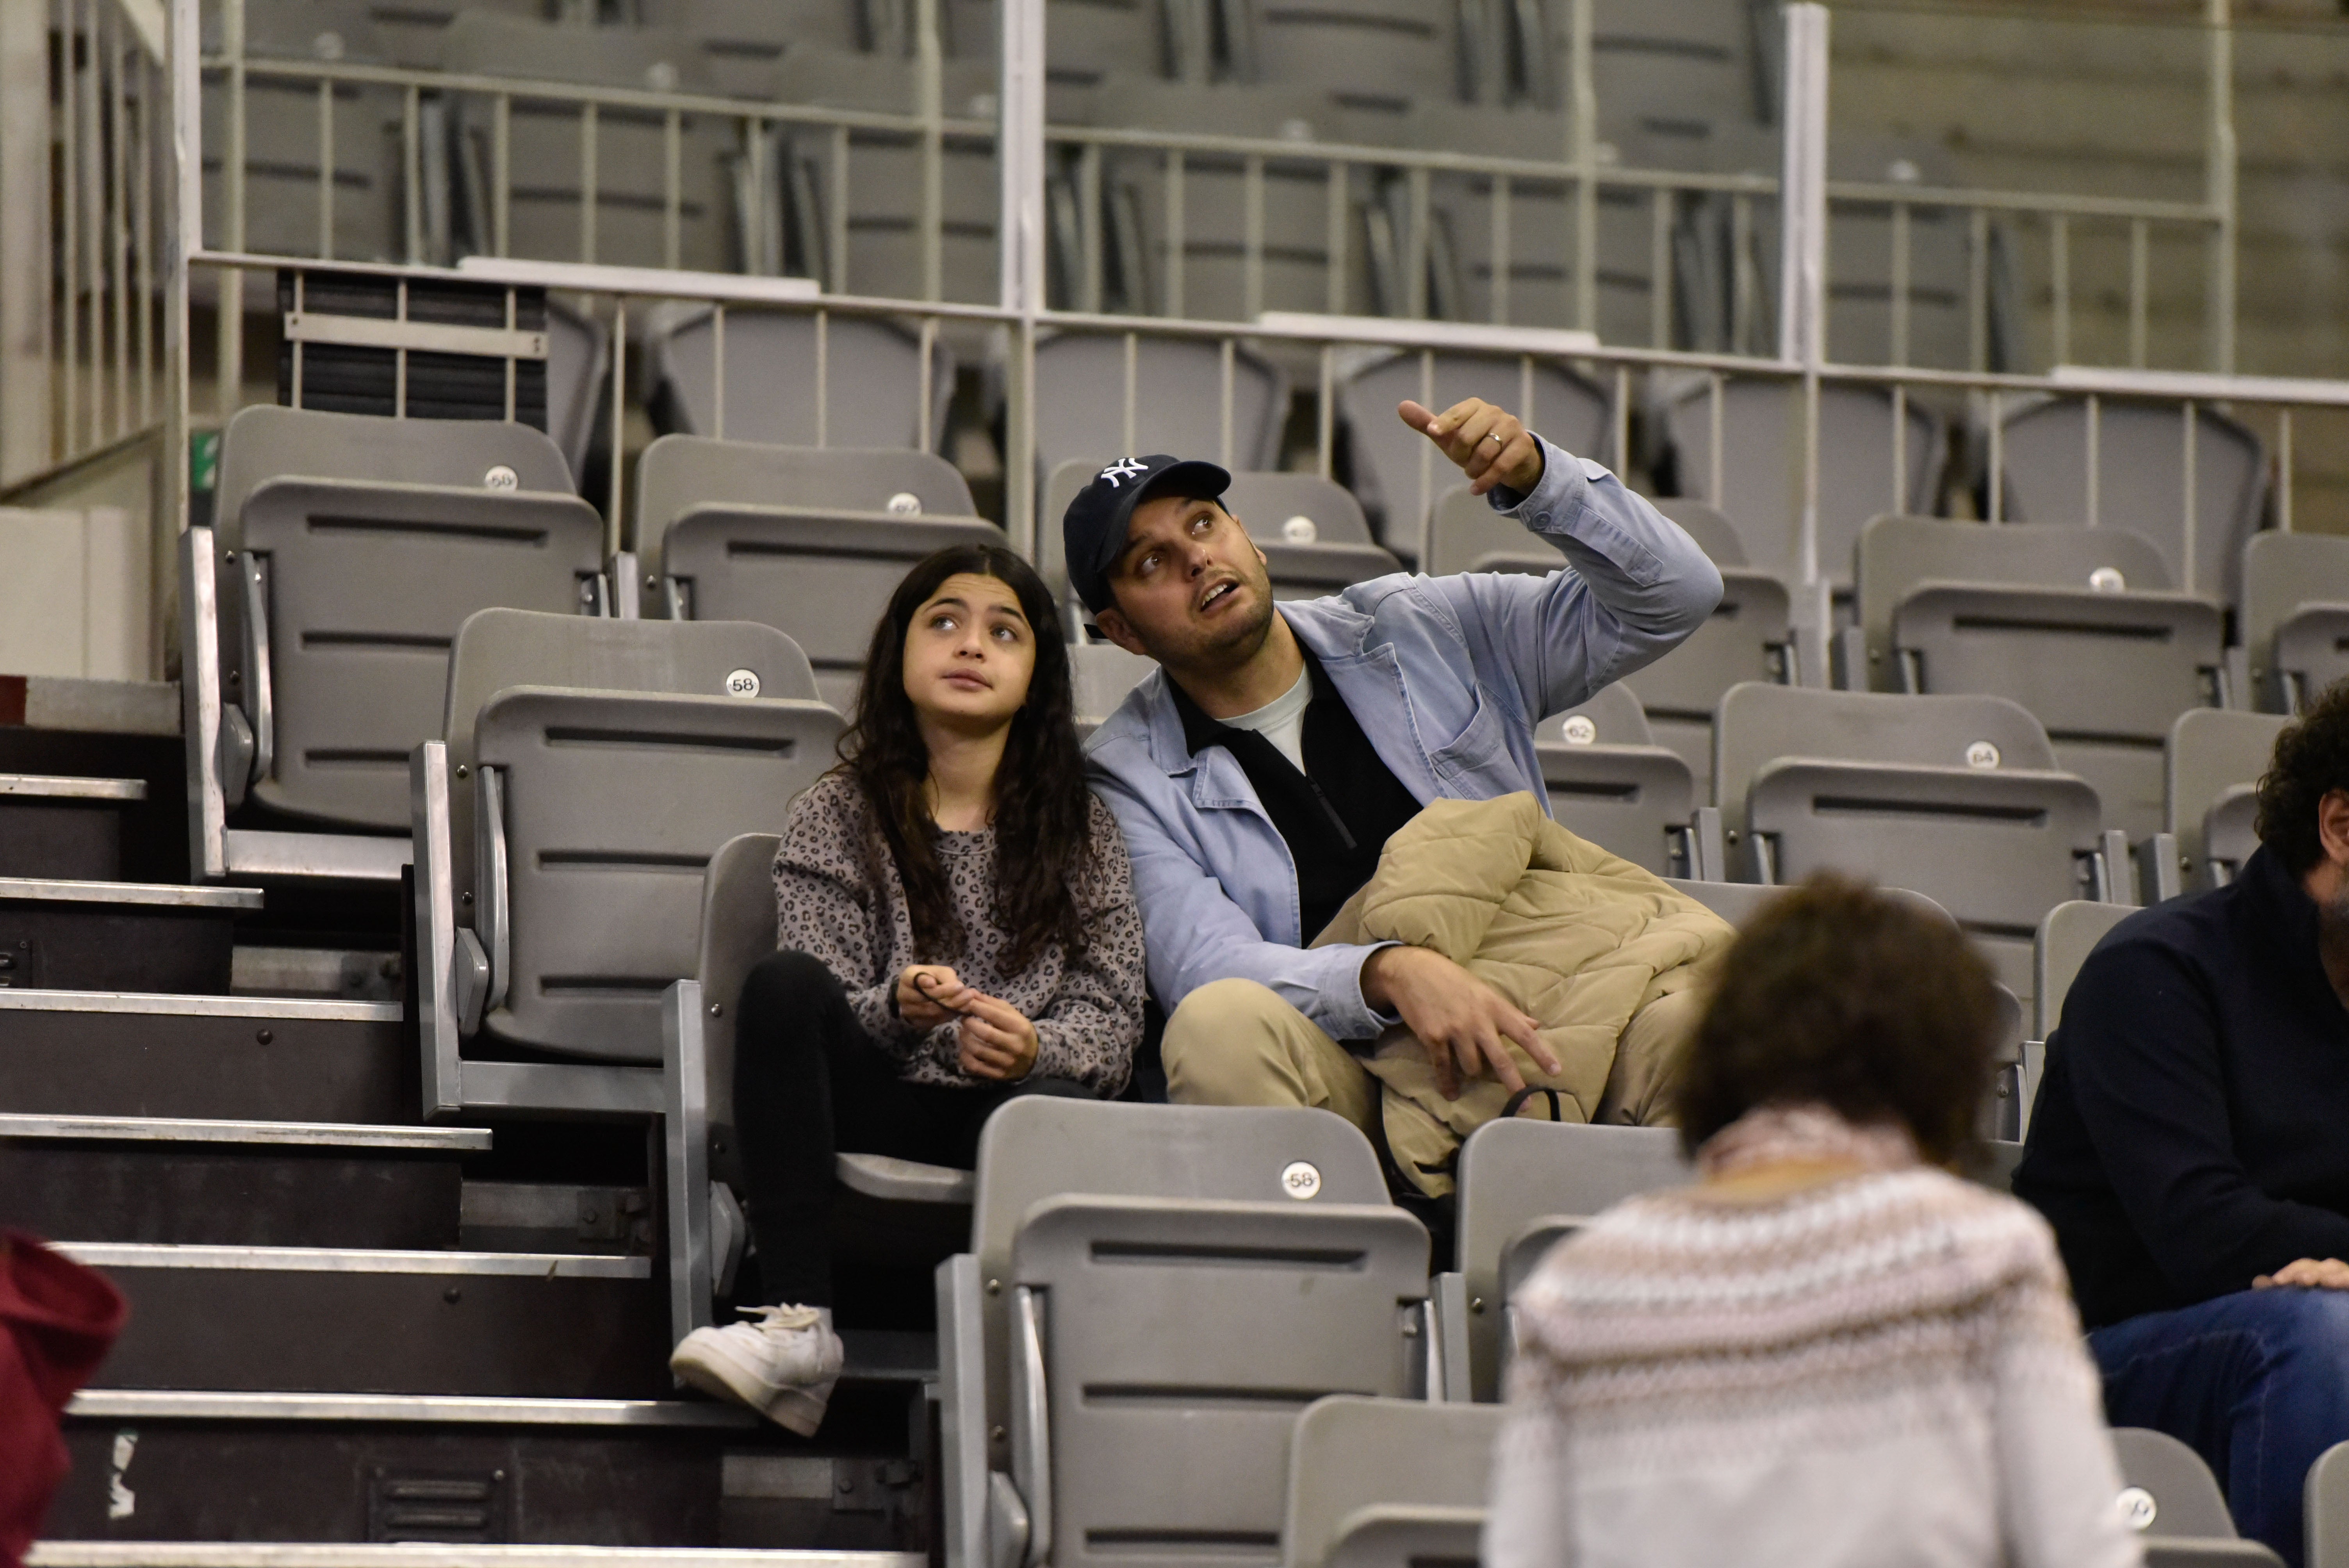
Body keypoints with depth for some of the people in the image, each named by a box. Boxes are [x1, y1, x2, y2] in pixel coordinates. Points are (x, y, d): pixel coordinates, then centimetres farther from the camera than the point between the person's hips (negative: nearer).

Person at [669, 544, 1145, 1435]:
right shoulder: (839, 814, 11)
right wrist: (897, 1009, -23)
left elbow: (1112, 1013, 5)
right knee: (781, 984, -29)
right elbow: (816, 1009, 1)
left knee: (1053, 1110, -36)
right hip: (876, 1110, 1)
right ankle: (798, 1327, -36)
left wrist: (1035, 1048, -18)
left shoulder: (1080, 830, 14)